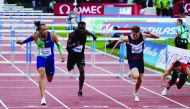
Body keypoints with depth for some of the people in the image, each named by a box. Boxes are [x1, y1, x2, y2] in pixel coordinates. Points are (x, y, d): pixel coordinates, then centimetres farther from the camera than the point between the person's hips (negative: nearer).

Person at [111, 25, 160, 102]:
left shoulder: (143, 36, -13)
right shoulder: (127, 38, -19)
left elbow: (157, 37, -10)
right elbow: (119, 41, 3)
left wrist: (149, 33, -27)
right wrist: (113, 48, 17)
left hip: (140, 60, 3)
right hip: (132, 60, -3)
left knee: (140, 79, 10)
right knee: (136, 76, -28)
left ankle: (135, 94, 36)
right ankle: (131, 73, 10)